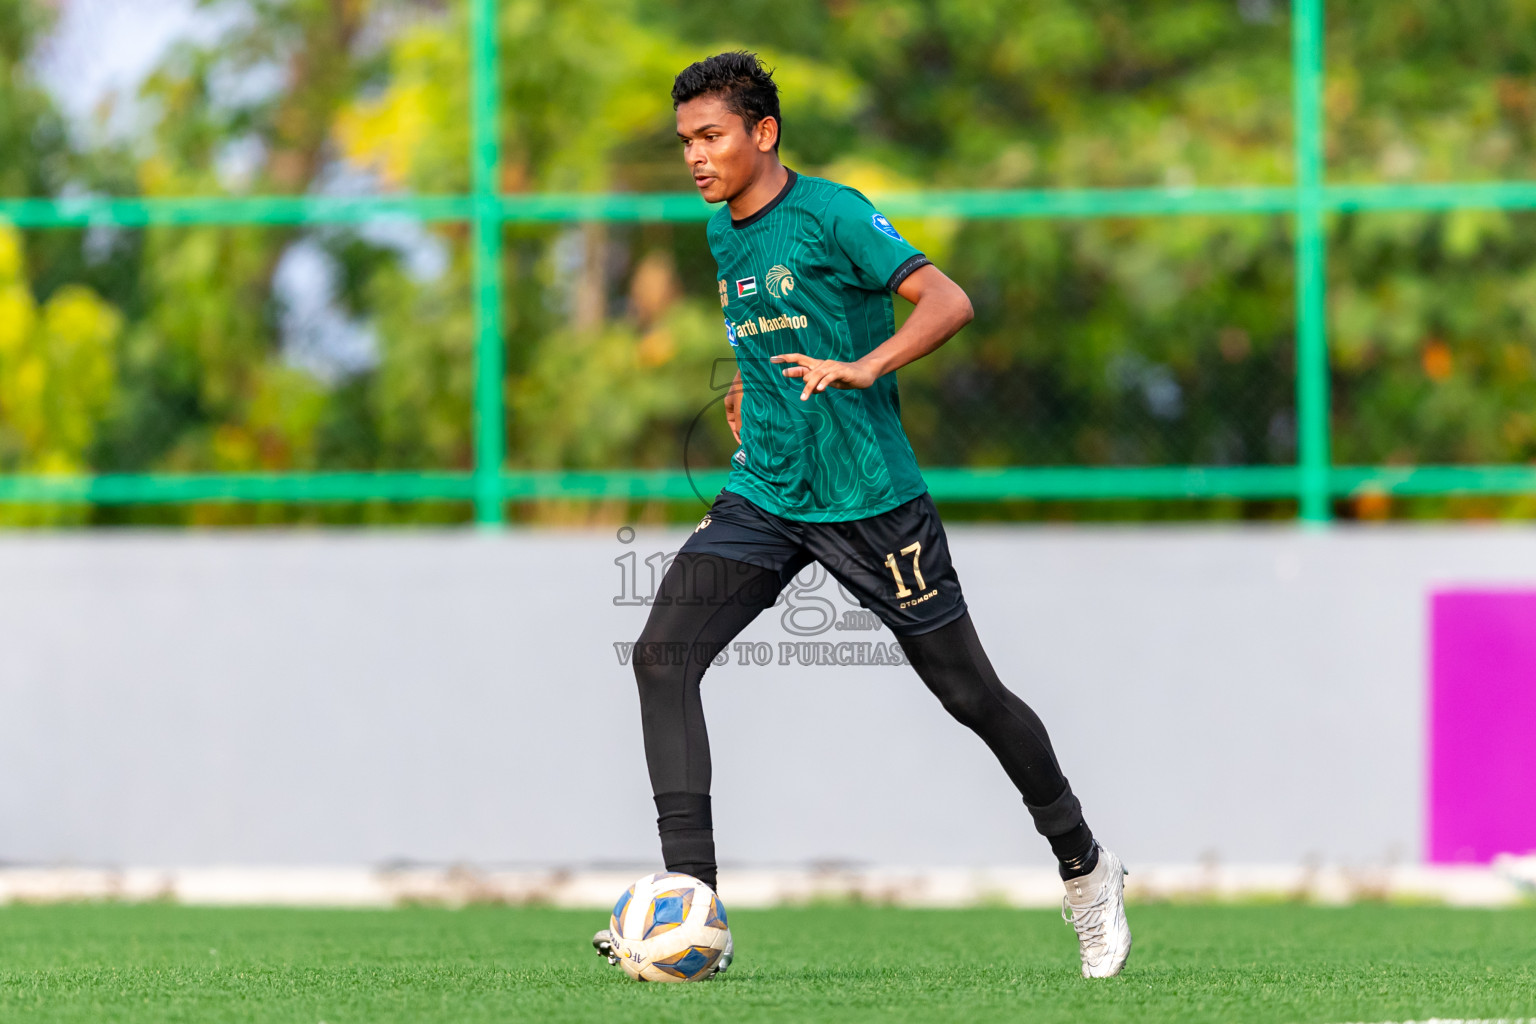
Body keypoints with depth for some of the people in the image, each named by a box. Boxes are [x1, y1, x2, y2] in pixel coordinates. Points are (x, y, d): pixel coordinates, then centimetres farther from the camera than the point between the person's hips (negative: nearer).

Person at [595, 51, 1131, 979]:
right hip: (763, 494, 6)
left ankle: (1086, 869, 26)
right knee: (662, 655, -15)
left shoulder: (830, 214, -11)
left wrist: (863, 369, -32)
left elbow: (947, 302, -20)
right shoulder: (723, 234, 12)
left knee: (968, 692, 3)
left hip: (869, 499, -6)